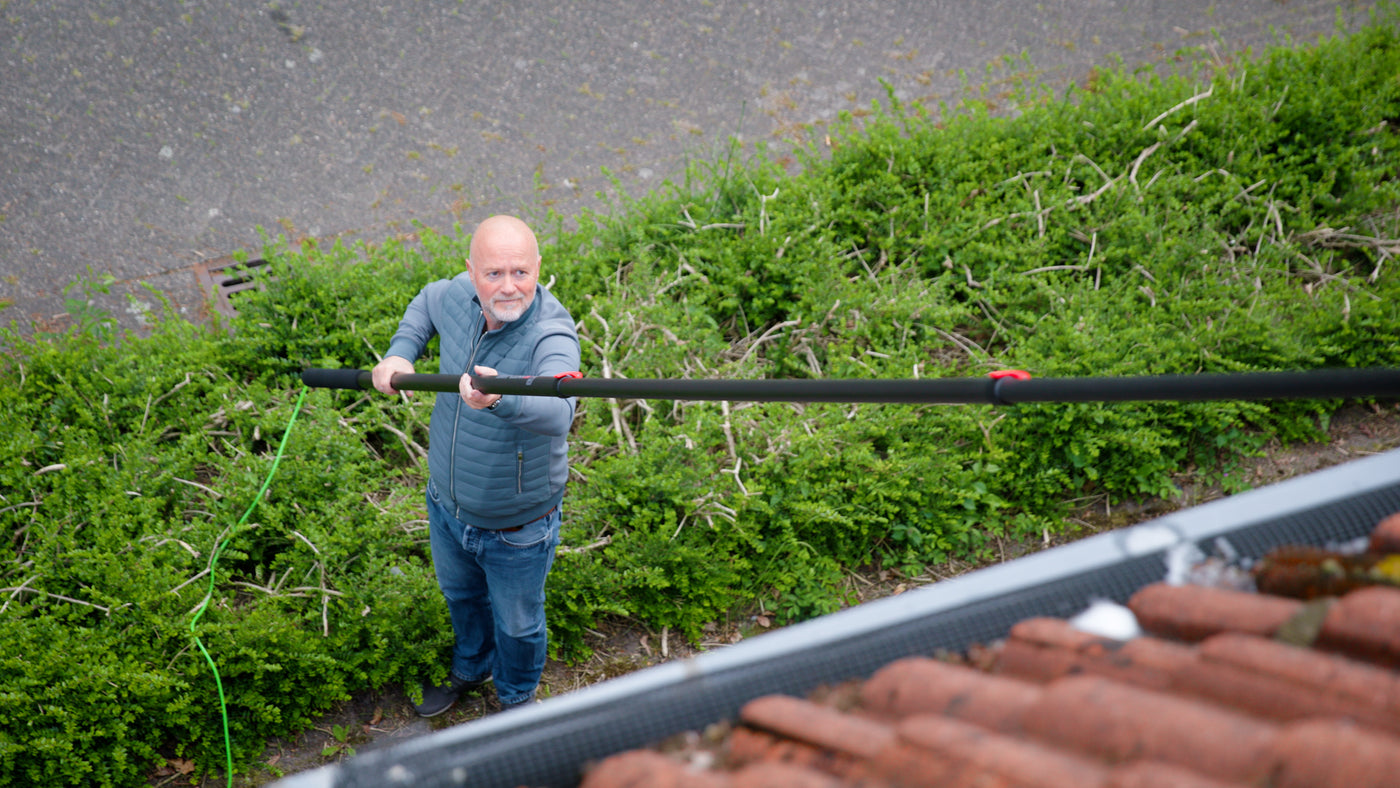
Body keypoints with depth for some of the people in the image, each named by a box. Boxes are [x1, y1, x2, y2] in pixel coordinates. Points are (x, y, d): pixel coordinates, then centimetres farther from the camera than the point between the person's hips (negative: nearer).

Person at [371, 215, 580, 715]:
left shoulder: (551, 334, -35)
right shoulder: (457, 297, -16)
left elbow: (557, 414, -55)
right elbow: (426, 303, 11)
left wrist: (501, 400, -74)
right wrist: (401, 354, -5)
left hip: (516, 527, -5)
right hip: (446, 504, 6)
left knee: (517, 624, 20)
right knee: (460, 594, 32)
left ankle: (516, 698, 51)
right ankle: (471, 668, 63)